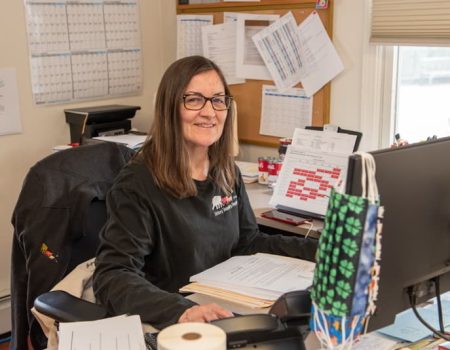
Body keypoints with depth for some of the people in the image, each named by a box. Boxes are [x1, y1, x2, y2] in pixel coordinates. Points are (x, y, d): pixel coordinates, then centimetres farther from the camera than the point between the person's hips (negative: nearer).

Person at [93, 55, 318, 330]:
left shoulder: (228, 173, 5)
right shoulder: (139, 183, -16)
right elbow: (113, 276, -23)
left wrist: (317, 250, 5)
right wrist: (181, 311, -39)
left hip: (226, 313, 7)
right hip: (169, 326, -7)